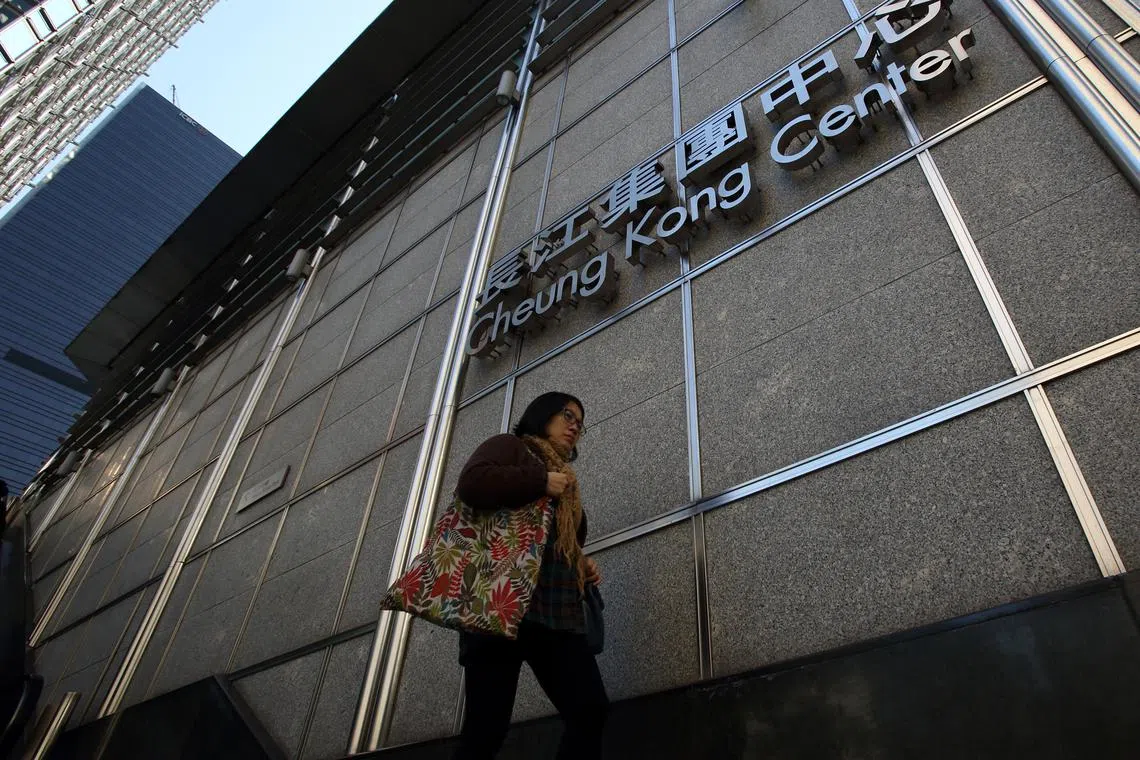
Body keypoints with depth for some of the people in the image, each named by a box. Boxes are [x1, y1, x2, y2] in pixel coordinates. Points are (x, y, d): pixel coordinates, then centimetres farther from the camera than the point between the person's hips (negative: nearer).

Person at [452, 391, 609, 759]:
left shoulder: (566, 484, 32)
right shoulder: (510, 446, 9)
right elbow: (471, 484, -12)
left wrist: (583, 564, 17)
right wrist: (540, 482, -9)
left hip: (559, 613, 8)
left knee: (590, 710, -7)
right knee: (487, 726, -10)